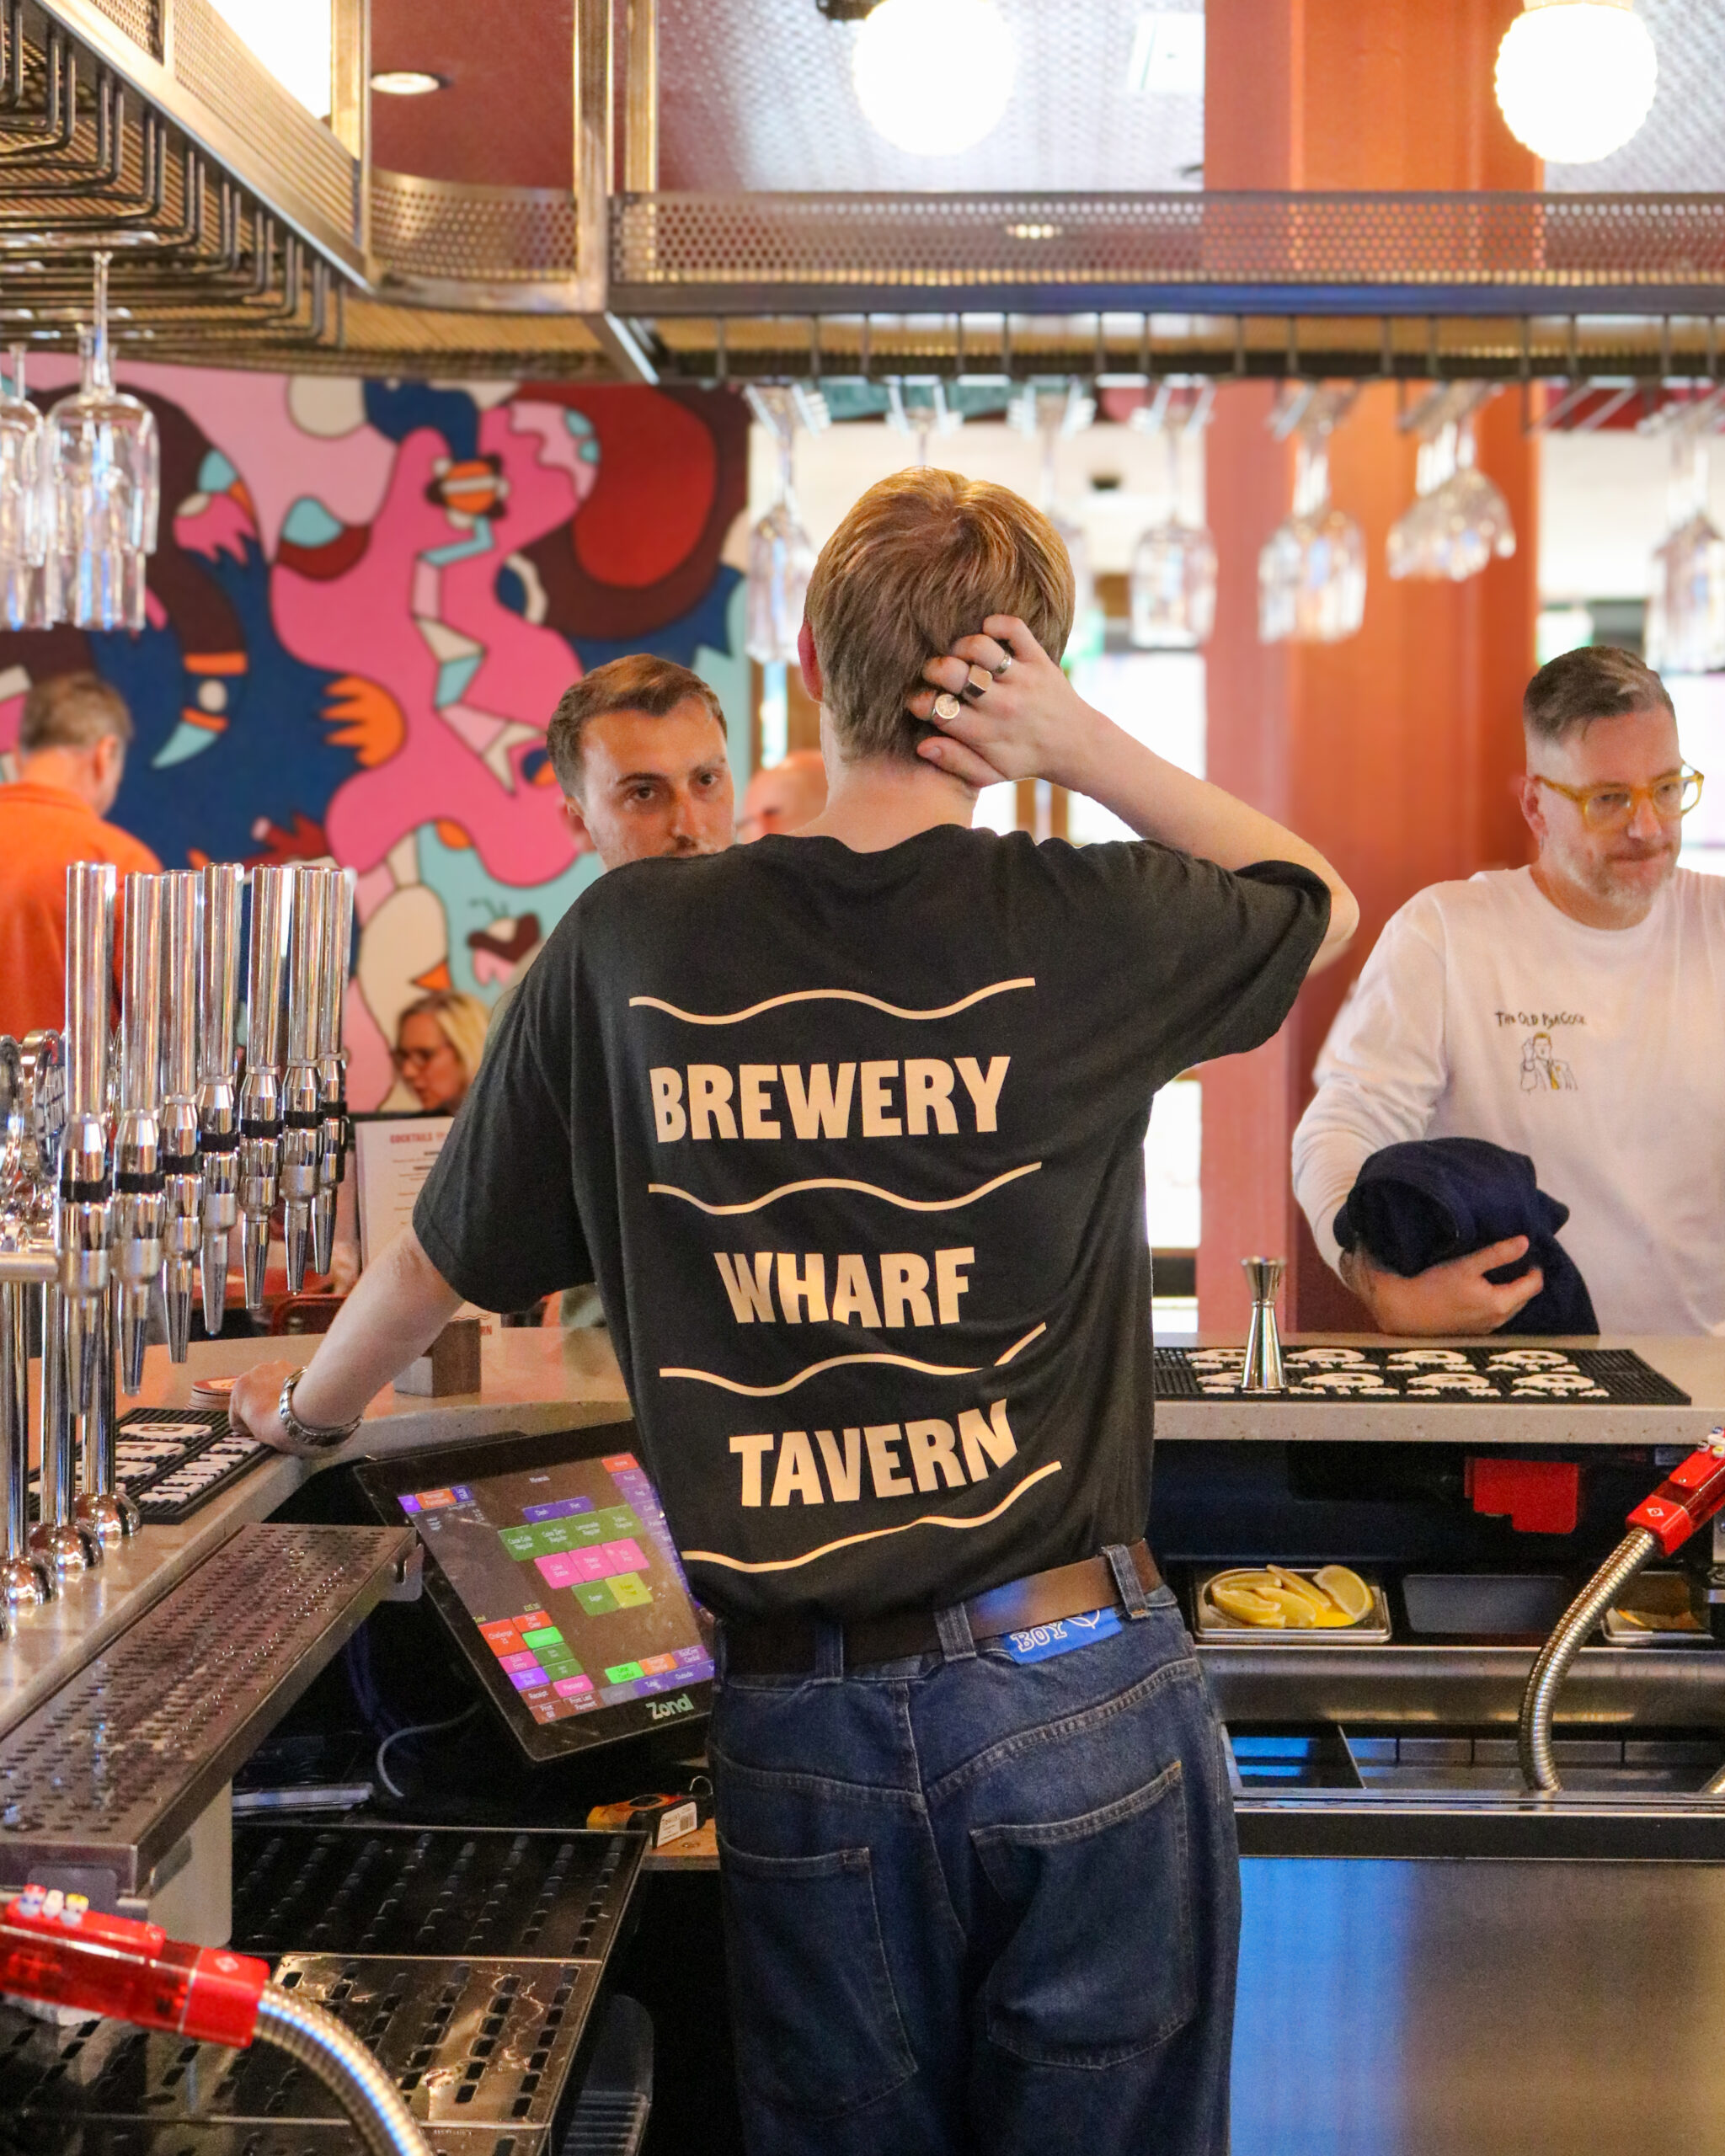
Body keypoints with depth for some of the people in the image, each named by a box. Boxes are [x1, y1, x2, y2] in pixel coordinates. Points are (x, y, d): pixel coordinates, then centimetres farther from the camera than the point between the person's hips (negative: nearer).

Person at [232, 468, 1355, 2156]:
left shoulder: (630, 943, -2)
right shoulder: (1086, 930, -7)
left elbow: (446, 1255, 10)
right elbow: (1321, 899, 17)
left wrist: (312, 1408, 30)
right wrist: (1087, 748, 2)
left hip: (798, 1731, 2)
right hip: (1080, 1694, -1)